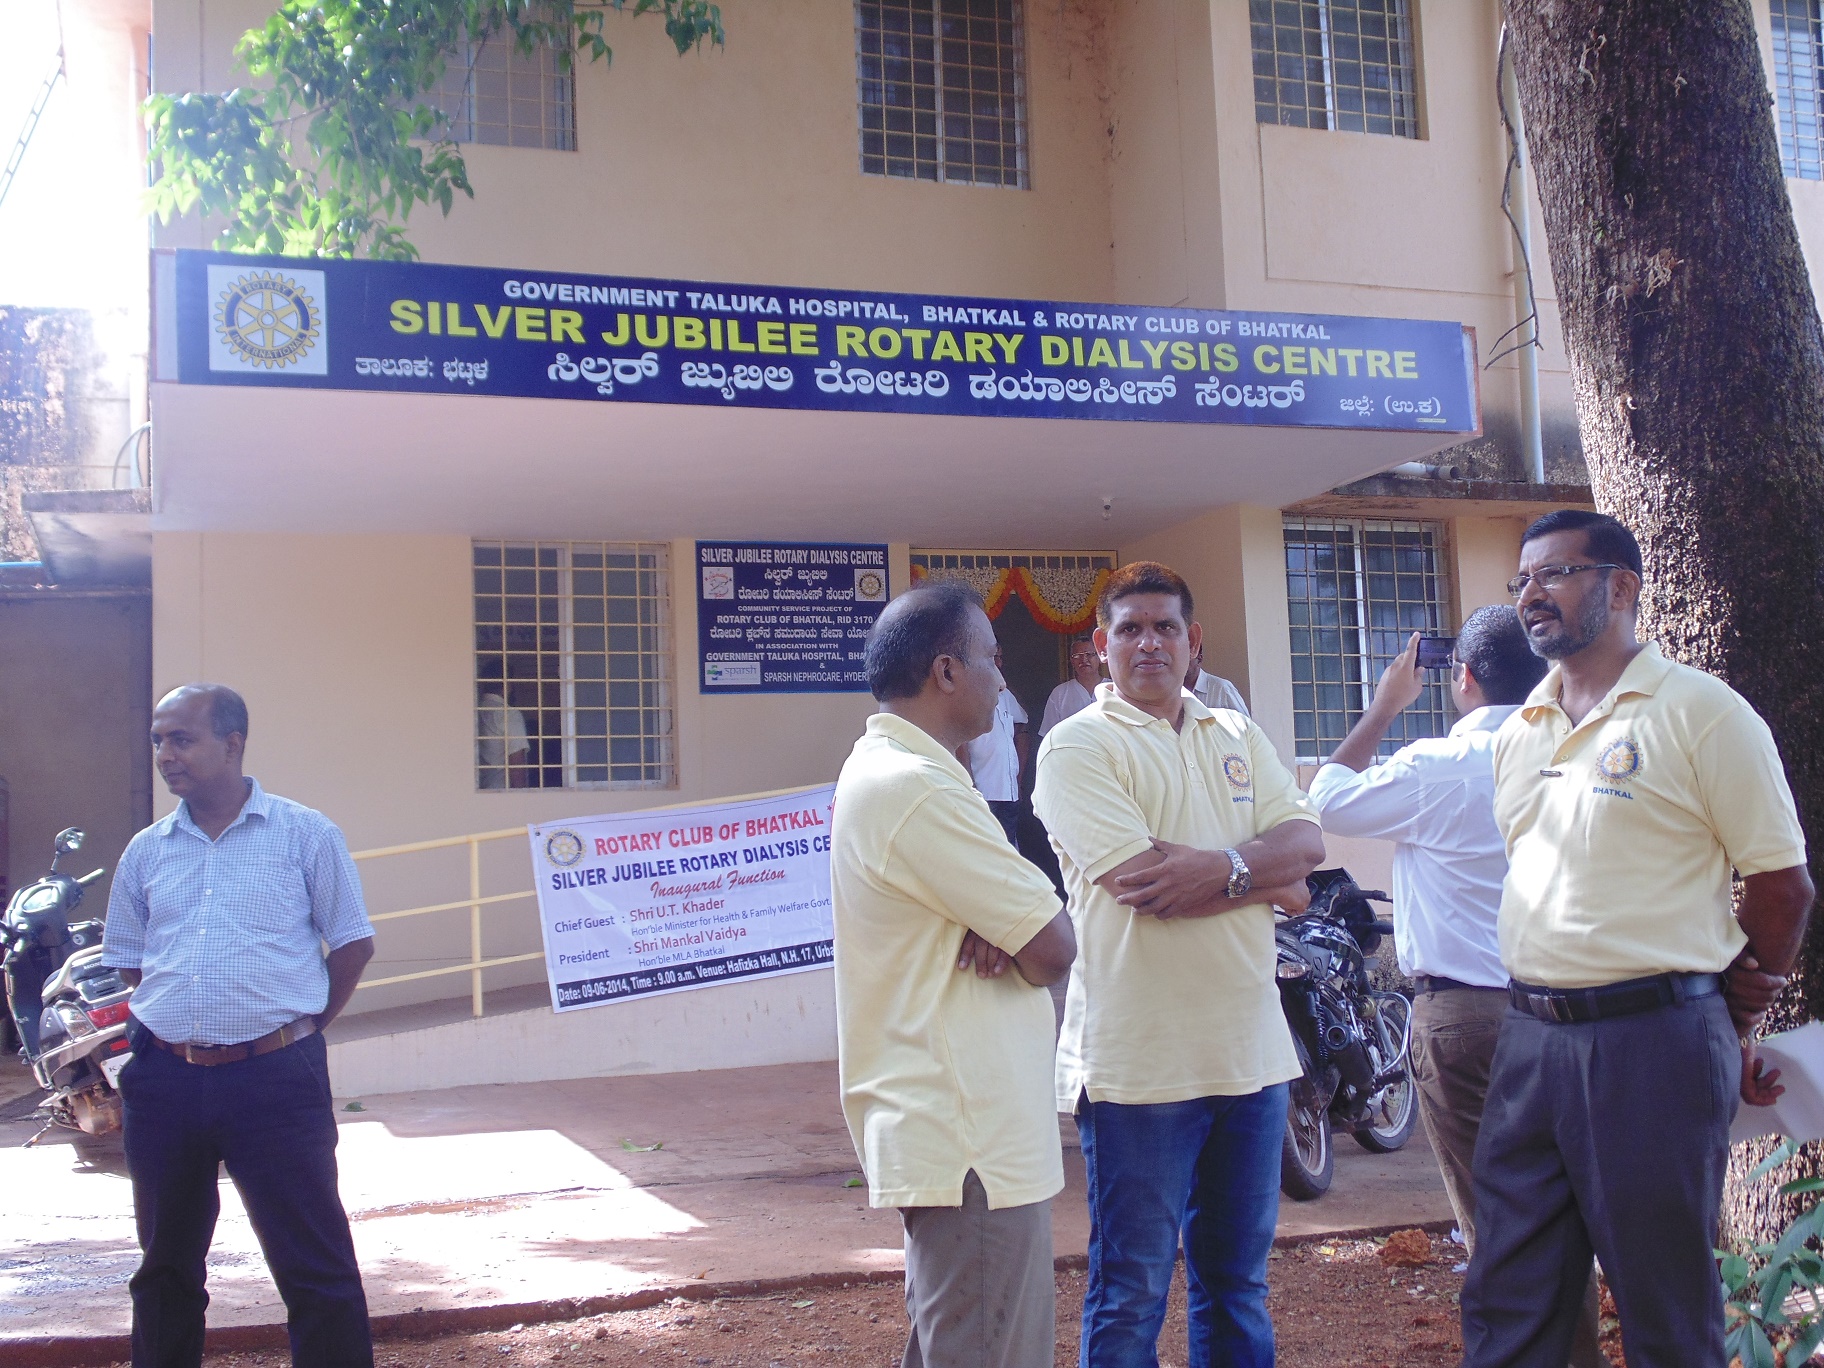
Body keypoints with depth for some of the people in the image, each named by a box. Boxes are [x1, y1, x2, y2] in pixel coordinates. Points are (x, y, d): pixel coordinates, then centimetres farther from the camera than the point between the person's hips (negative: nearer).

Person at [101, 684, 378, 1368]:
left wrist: (299, 1025, 2)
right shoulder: (146, 850, 10)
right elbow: (127, 957, 21)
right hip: (165, 1078, 4)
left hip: (274, 1079, -4)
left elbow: (353, 942, 3)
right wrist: (184, 1020, 11)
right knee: (166, 1264, 17)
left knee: (315, 1268, -3)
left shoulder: (305, 834, -1)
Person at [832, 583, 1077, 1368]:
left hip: (940, 1127, 11)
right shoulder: (916, 788, -19)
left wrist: (996, 933, -8)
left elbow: (1019, 915, 13)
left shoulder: (881, 770, 14)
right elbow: (1054, 949, -19)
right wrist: (1019, 938, 1)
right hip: (975, 1144, -11)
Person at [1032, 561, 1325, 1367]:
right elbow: (1148, 890, -17)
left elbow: (1307, 839, 1)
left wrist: (1224, 867, -18)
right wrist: (1268, 878, -7)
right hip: (1141, 1061, -6)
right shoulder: (1077, 747, -6)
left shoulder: (1236, 736, 14)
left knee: (1237, 1282, 17)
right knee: (1131, 1295, 4)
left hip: (1250, 1050, 6)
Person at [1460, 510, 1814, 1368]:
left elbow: (1782, 886, -4)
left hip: (1653, 1042, -6)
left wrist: (1732, 1022, 6)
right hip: (1530, 1036, 6)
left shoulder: (1698, 711, -7)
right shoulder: (1519, 734, 14)